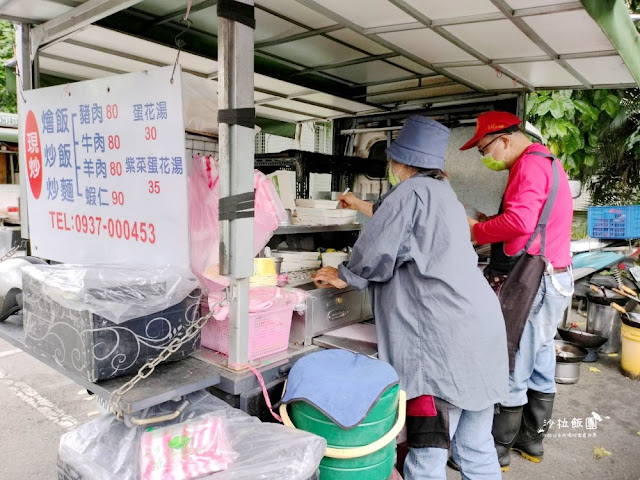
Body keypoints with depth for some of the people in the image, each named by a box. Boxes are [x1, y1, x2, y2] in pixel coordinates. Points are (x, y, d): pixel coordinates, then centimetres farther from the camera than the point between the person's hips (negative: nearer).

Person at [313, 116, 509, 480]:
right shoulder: (442, 190, 20)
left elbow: (375, 251, -7)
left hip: (445, 338, -9)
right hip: (481, 331, 10)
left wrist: (344, 277, 13)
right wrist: (360, 205, 50)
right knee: (477, 446, 17)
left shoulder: (412, 191, -8)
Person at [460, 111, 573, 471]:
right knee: (541, 363, 17)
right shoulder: (547, 161, 19)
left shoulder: (529, 165, -14)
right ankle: (532, 441, 31)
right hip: (555, 278, 11)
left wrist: (477, 230, -13)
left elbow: (519, 221, -28)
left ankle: (498, 451, 12)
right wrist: (488, 225, 8)